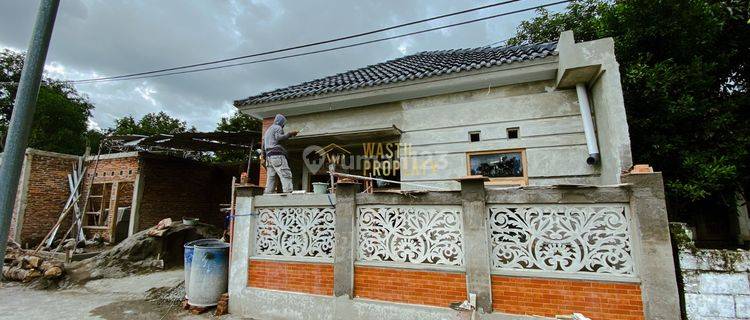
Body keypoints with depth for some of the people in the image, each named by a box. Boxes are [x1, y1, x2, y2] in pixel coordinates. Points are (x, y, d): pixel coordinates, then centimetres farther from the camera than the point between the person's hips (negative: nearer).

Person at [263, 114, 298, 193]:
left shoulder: (267, 130, 31)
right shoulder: (277, 127, 4)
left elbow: (263, 147, 29)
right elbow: (279, 138, -17)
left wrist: (265, 159, 30)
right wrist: (289, 134, -13)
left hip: (269, 156, 9)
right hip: (277, 155, -9)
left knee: (271, 178, 4)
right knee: (286, 175, -18)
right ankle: (288, 192, -32)